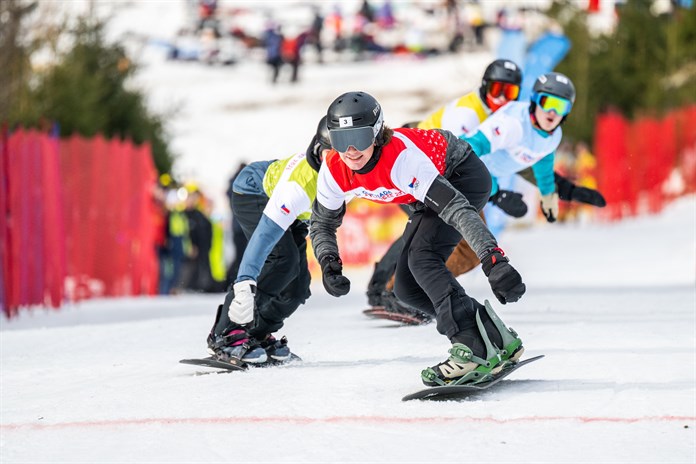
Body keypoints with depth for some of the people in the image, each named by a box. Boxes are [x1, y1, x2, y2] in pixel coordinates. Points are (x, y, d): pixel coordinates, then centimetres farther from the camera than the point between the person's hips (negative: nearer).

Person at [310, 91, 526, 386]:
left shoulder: (401, 157, -39)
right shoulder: (334, 170, -20)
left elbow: (456, 209, -45)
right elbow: (322, 223, -2)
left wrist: (494, 261, -55)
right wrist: (328, 262, -24)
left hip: (463, 177, -8)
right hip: (430, 187, 8)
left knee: (421, 257, -29)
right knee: (407, 287, 1)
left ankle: (475, 346, -33)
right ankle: (496, 339, 6)